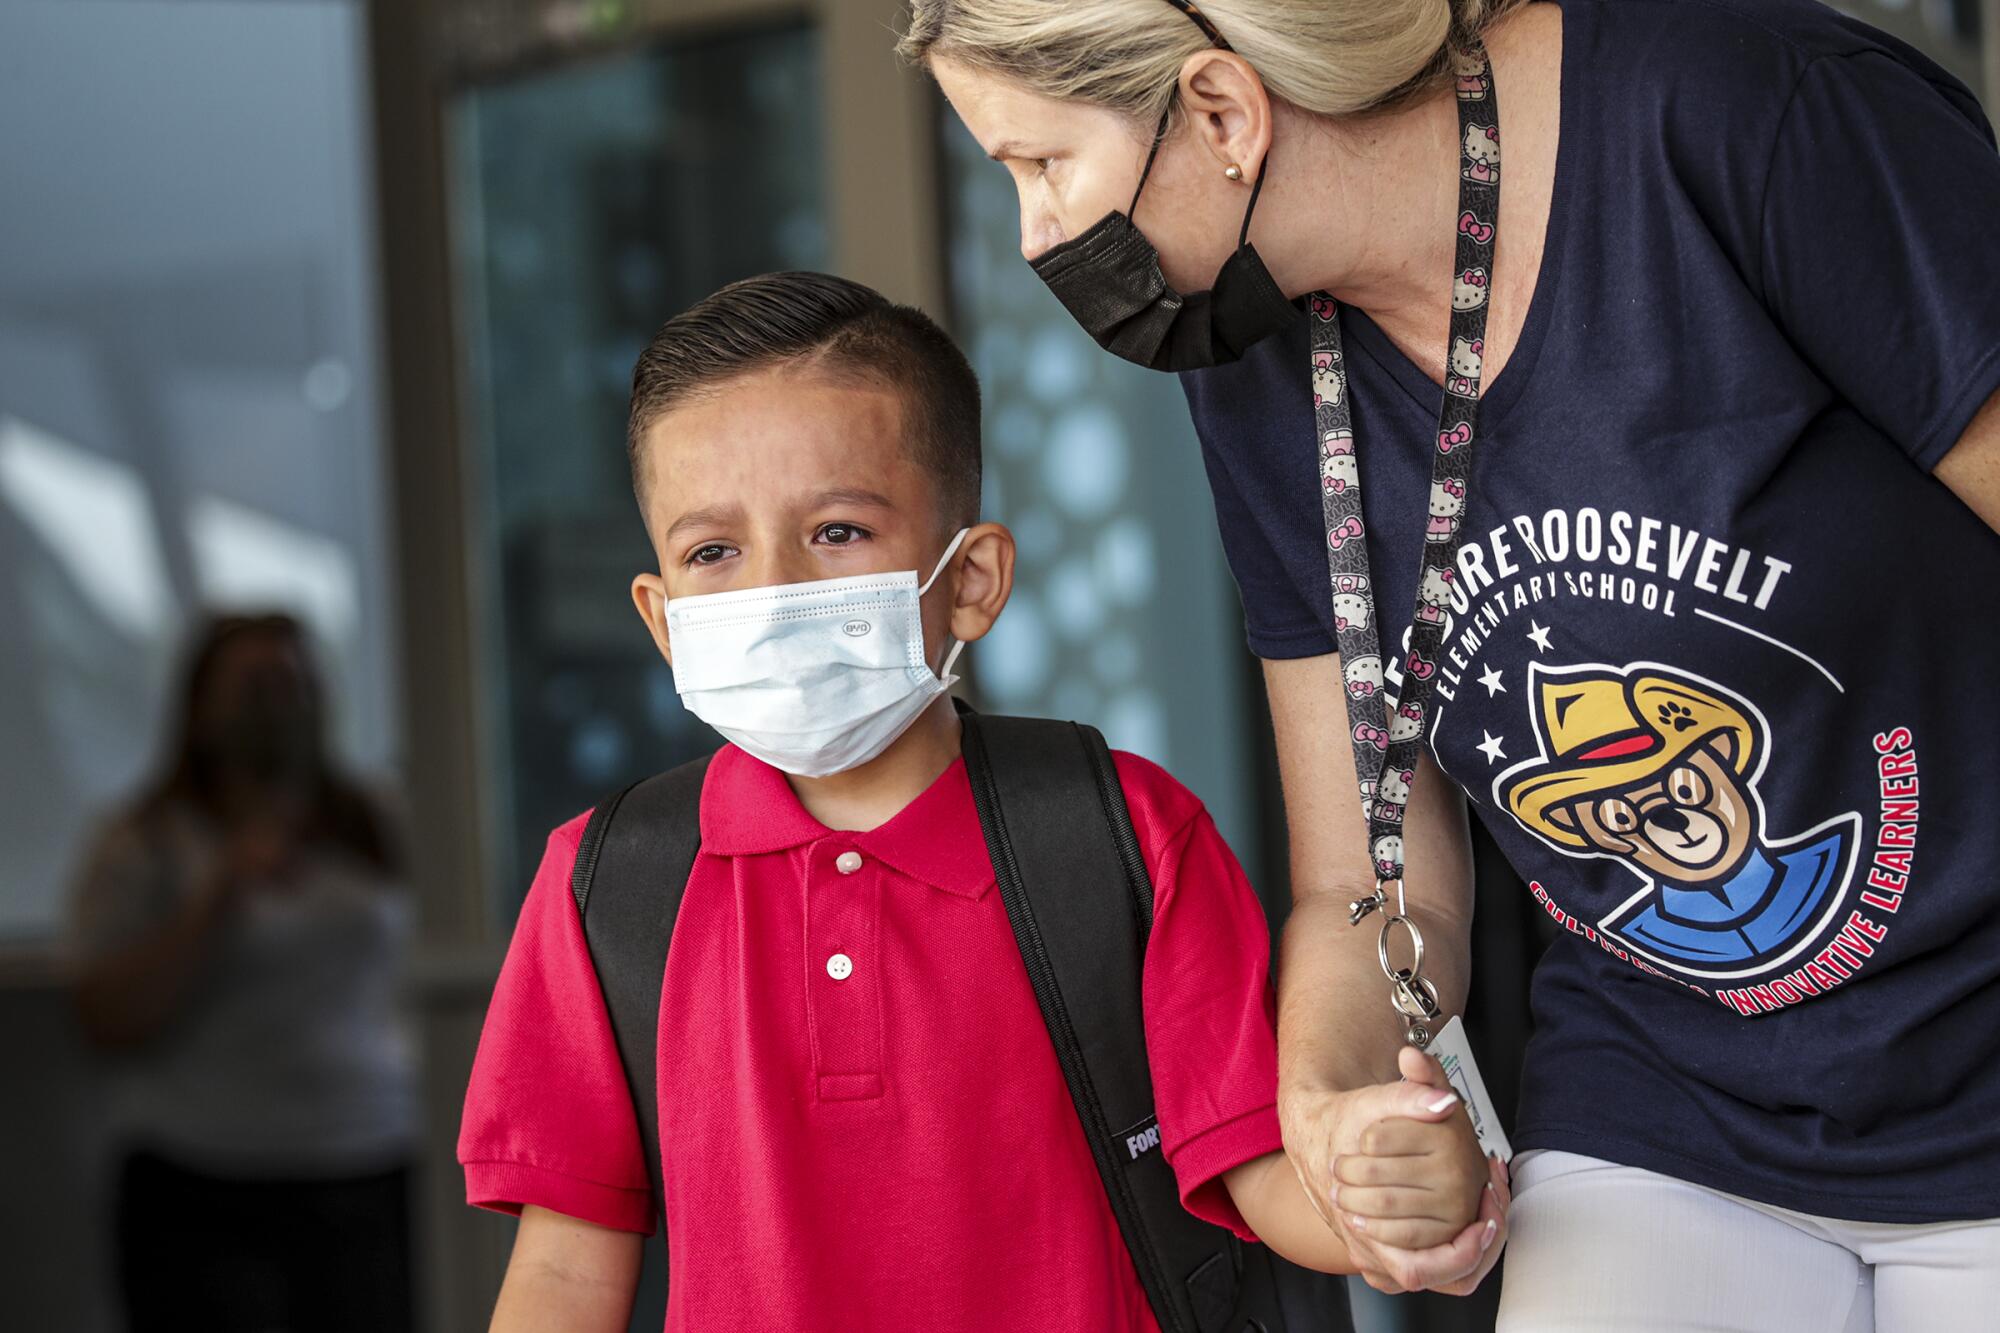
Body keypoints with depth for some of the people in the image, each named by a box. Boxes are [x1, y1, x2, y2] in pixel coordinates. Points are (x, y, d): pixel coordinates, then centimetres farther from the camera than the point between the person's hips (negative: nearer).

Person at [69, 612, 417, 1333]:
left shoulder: (366, 828, 11)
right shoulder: (145, 847, -1)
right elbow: (109, 1021, -10)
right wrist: (221, 894, -16)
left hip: (366, 1184, 4)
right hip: (205, 1200, -3)